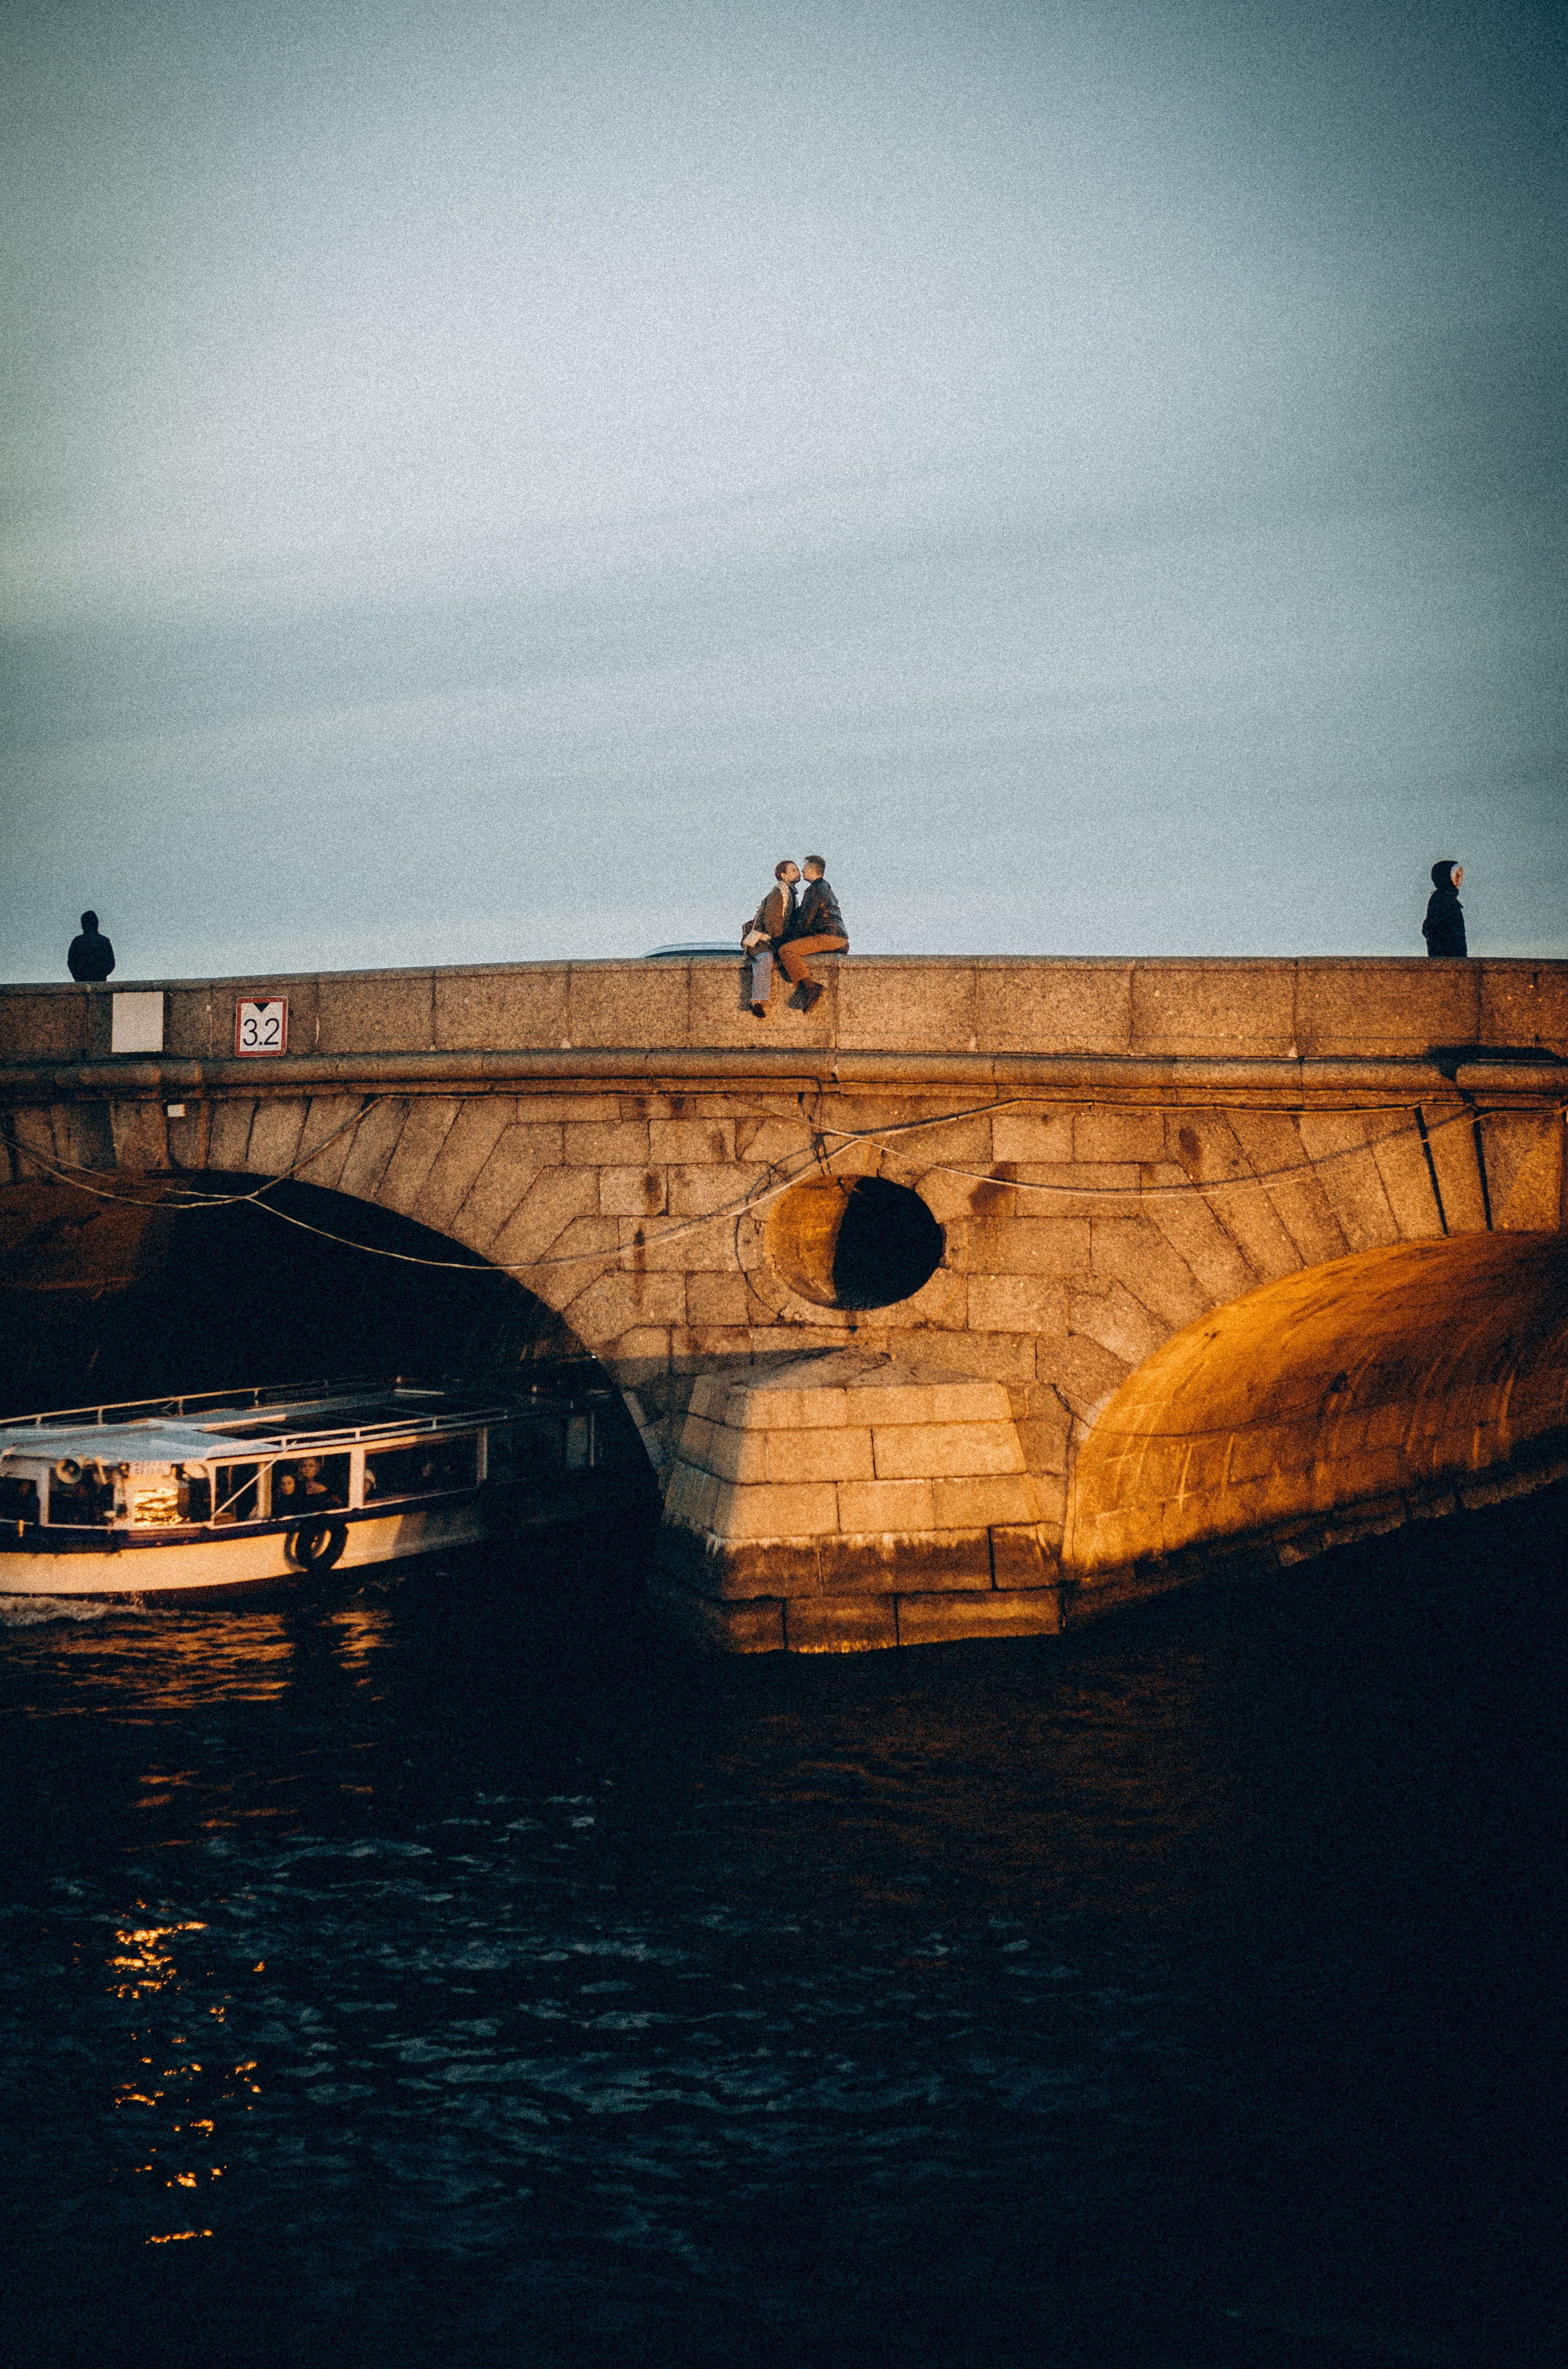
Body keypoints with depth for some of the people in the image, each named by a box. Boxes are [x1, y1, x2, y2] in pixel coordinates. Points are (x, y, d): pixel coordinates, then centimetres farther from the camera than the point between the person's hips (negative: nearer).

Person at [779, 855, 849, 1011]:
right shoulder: (826, 888, 30)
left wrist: (792, 938, 0)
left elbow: (806, 918, -10)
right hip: (841, 942, 10)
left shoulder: (816, 889, -4)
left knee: (785, 951, -19)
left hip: (829, 937, -10)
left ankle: (810, 987, -29)